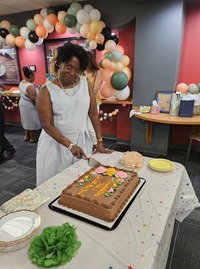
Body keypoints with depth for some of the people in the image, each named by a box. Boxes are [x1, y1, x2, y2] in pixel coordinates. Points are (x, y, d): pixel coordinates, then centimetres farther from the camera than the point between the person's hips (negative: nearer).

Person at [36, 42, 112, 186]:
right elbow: (47, 125, -12)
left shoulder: (85, 83, -1)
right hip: (55, 143, -2)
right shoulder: (47, 90, -10)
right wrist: (70, 145, -20)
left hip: (82, 140, 3)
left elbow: (94, 114, -1)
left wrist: (100, 142, -3)